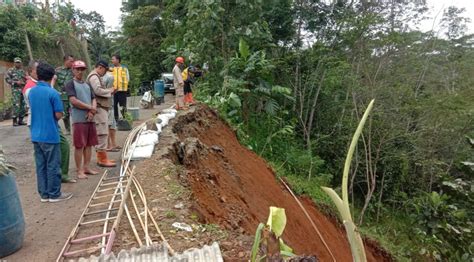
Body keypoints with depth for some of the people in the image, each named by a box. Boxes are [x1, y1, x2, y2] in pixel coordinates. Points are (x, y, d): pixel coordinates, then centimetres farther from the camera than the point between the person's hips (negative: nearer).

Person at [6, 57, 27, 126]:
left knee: (23, 105, 5)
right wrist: (16, 82, -14)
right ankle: (15, 121, -9)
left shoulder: (23, 71, 17)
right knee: (16, 105, -13)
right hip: (15, 90, -5)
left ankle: (20, 120, 12)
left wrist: (24, 82, -1)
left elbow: (26, 79, 21)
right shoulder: (11, 70, 3)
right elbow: (7, 79, -4)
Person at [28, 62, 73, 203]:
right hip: (50, 135, -6)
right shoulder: (53, 93, -14)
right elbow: (59, 115, -11)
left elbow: (34, 110, 18)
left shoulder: (31, 92, 7)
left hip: (36, 135, 7)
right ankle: (54, 194, 10)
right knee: (53, 165, 2)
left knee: (40, 165, 11)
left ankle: (44, 193, 19)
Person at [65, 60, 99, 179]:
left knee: (89, 144, 10)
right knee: (79, 145, -3)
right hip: (79, 119, -6)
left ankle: (87, 167, 19)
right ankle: (79, 170, 4)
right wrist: (90, 107, -8)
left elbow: (93, 99, 12)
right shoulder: (70, 84, -3)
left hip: (90, 118, 6)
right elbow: (73, 100, -14)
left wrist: (92, 111, -7)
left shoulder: (87, 85, 18)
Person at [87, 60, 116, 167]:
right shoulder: (94, 76, -10)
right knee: (102, 133, -10)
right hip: (99, 108, -11)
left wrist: (108, 91, 12)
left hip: (101, 107, 11)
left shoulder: (96, 76, 23)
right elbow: (98, 90, -23)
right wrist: (109, 91, -10)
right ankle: (102, 159, -7)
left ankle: (101, 157, 20)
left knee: (101, 133, 13)